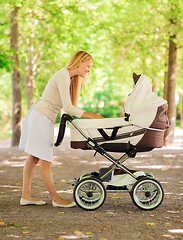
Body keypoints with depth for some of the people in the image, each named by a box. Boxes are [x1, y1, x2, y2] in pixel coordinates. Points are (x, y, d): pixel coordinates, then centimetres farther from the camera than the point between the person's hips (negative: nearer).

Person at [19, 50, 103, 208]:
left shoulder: (69, 77, 15)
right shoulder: (63, 76, -16)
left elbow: (68, 106, 16)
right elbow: (68, 107, -21)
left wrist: (88, 115, 10)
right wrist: (90, 116, -18)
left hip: (38, 117, 10)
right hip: (41, 117, -10)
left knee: (33, 158, 11)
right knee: (45, 161, -3)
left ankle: (26, 196, 16)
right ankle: (56, 199, 3)